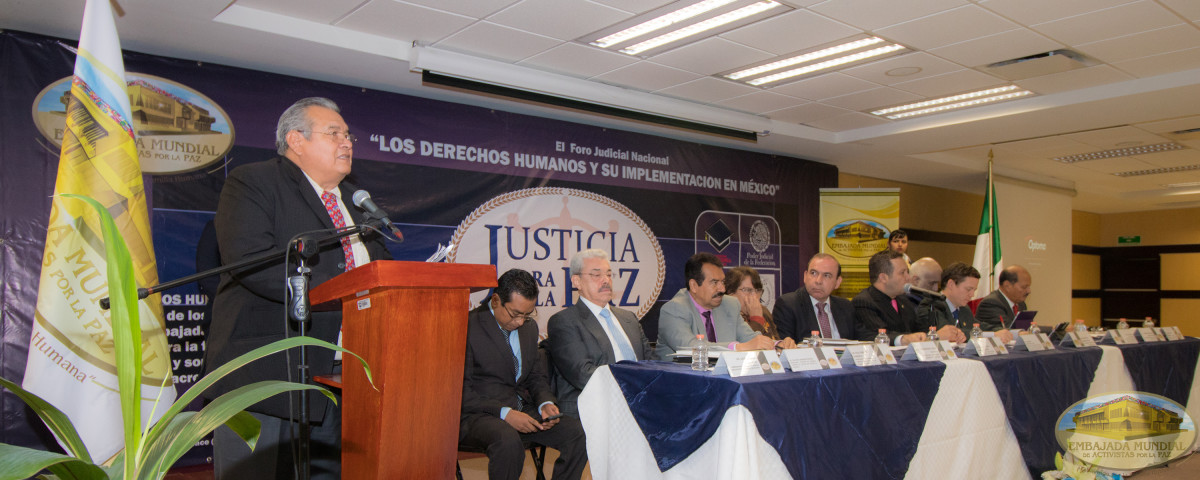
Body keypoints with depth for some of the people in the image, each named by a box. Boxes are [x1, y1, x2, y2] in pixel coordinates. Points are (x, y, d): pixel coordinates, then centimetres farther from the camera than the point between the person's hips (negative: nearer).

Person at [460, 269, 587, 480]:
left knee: (578, 432, -15)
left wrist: (546, 403, -2)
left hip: (522, 410, 6)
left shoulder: (530, 327, 13)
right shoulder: (468, 327, -10)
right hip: (478, 415, -6)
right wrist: (504, 413, -22)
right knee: (508, 441, -38)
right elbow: (461, 393, -12)